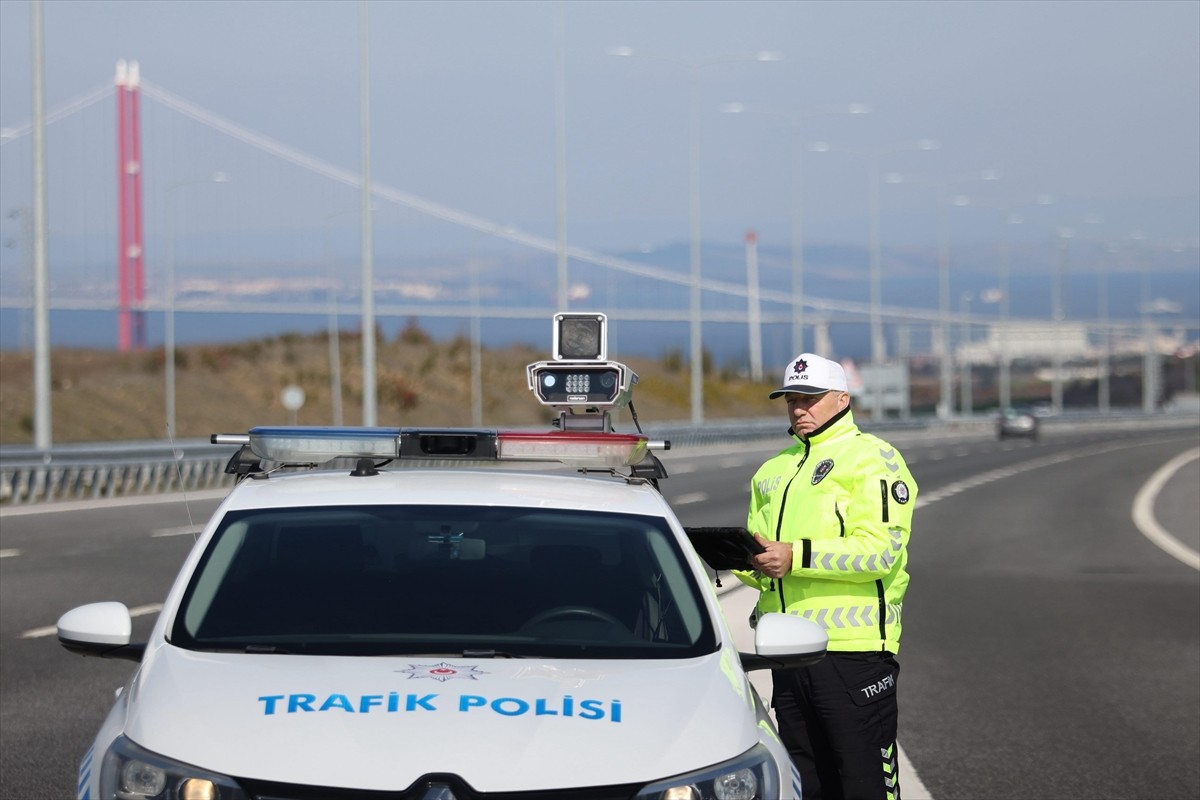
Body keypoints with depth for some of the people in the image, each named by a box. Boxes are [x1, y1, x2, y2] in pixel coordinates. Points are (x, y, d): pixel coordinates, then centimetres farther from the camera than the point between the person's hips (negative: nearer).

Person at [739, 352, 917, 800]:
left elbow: (880, 550, -15)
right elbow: (764, 571, 24)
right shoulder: (773, 472, 22)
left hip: (854, 649, -7)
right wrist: (745, 559, -1)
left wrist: (797, 557, -22)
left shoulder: (873, 458, -2)